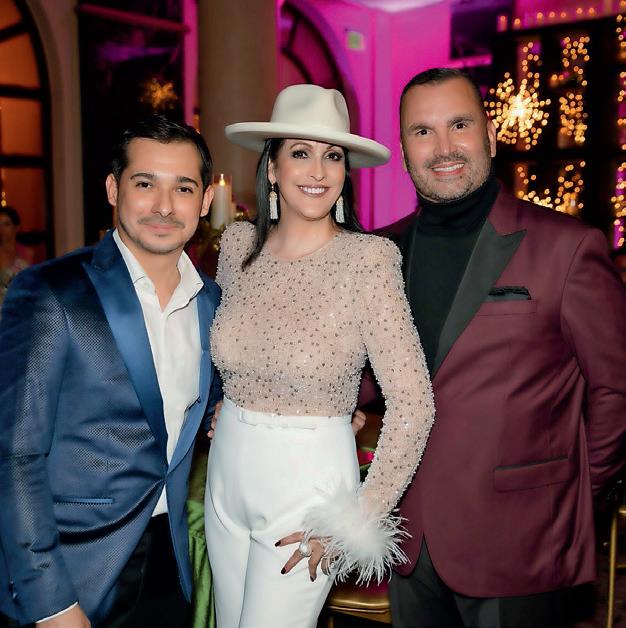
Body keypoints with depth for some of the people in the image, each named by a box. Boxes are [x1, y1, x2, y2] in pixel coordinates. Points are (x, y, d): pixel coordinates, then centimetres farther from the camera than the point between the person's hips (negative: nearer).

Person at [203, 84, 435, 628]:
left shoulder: (367, 261, -18)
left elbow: (414, 405, -17)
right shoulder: (239, 244, -3)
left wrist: (357, 521, -13)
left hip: (308, 487, -5)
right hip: (226, 477, 5)